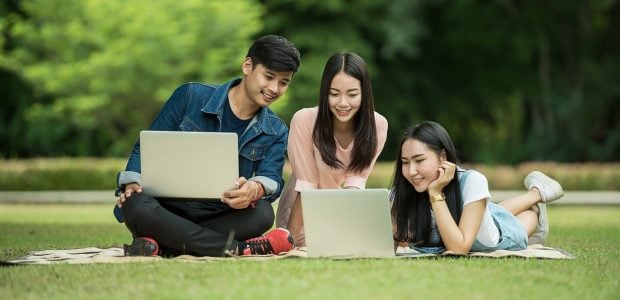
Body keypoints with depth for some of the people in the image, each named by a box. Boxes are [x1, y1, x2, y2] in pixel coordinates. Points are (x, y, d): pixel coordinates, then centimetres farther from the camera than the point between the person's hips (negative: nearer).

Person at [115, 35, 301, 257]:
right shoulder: (191, 97, 1)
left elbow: (272, 179, -7)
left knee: (262, 214, -31)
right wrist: (132, 182, -18)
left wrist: (256, 189, -33)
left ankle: (161, 245, -31)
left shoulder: (275, 133, 10)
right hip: (168, 210, -2)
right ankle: (241, 249, -34)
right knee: (137, 206, -38)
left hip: (218, 218, 2)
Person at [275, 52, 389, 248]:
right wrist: (292, 239, -24)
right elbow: (306, 185, -21)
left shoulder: (377, 125, -16)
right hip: (303, 212, -3)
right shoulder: (304, 120, -25)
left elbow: (355, 181, -15)